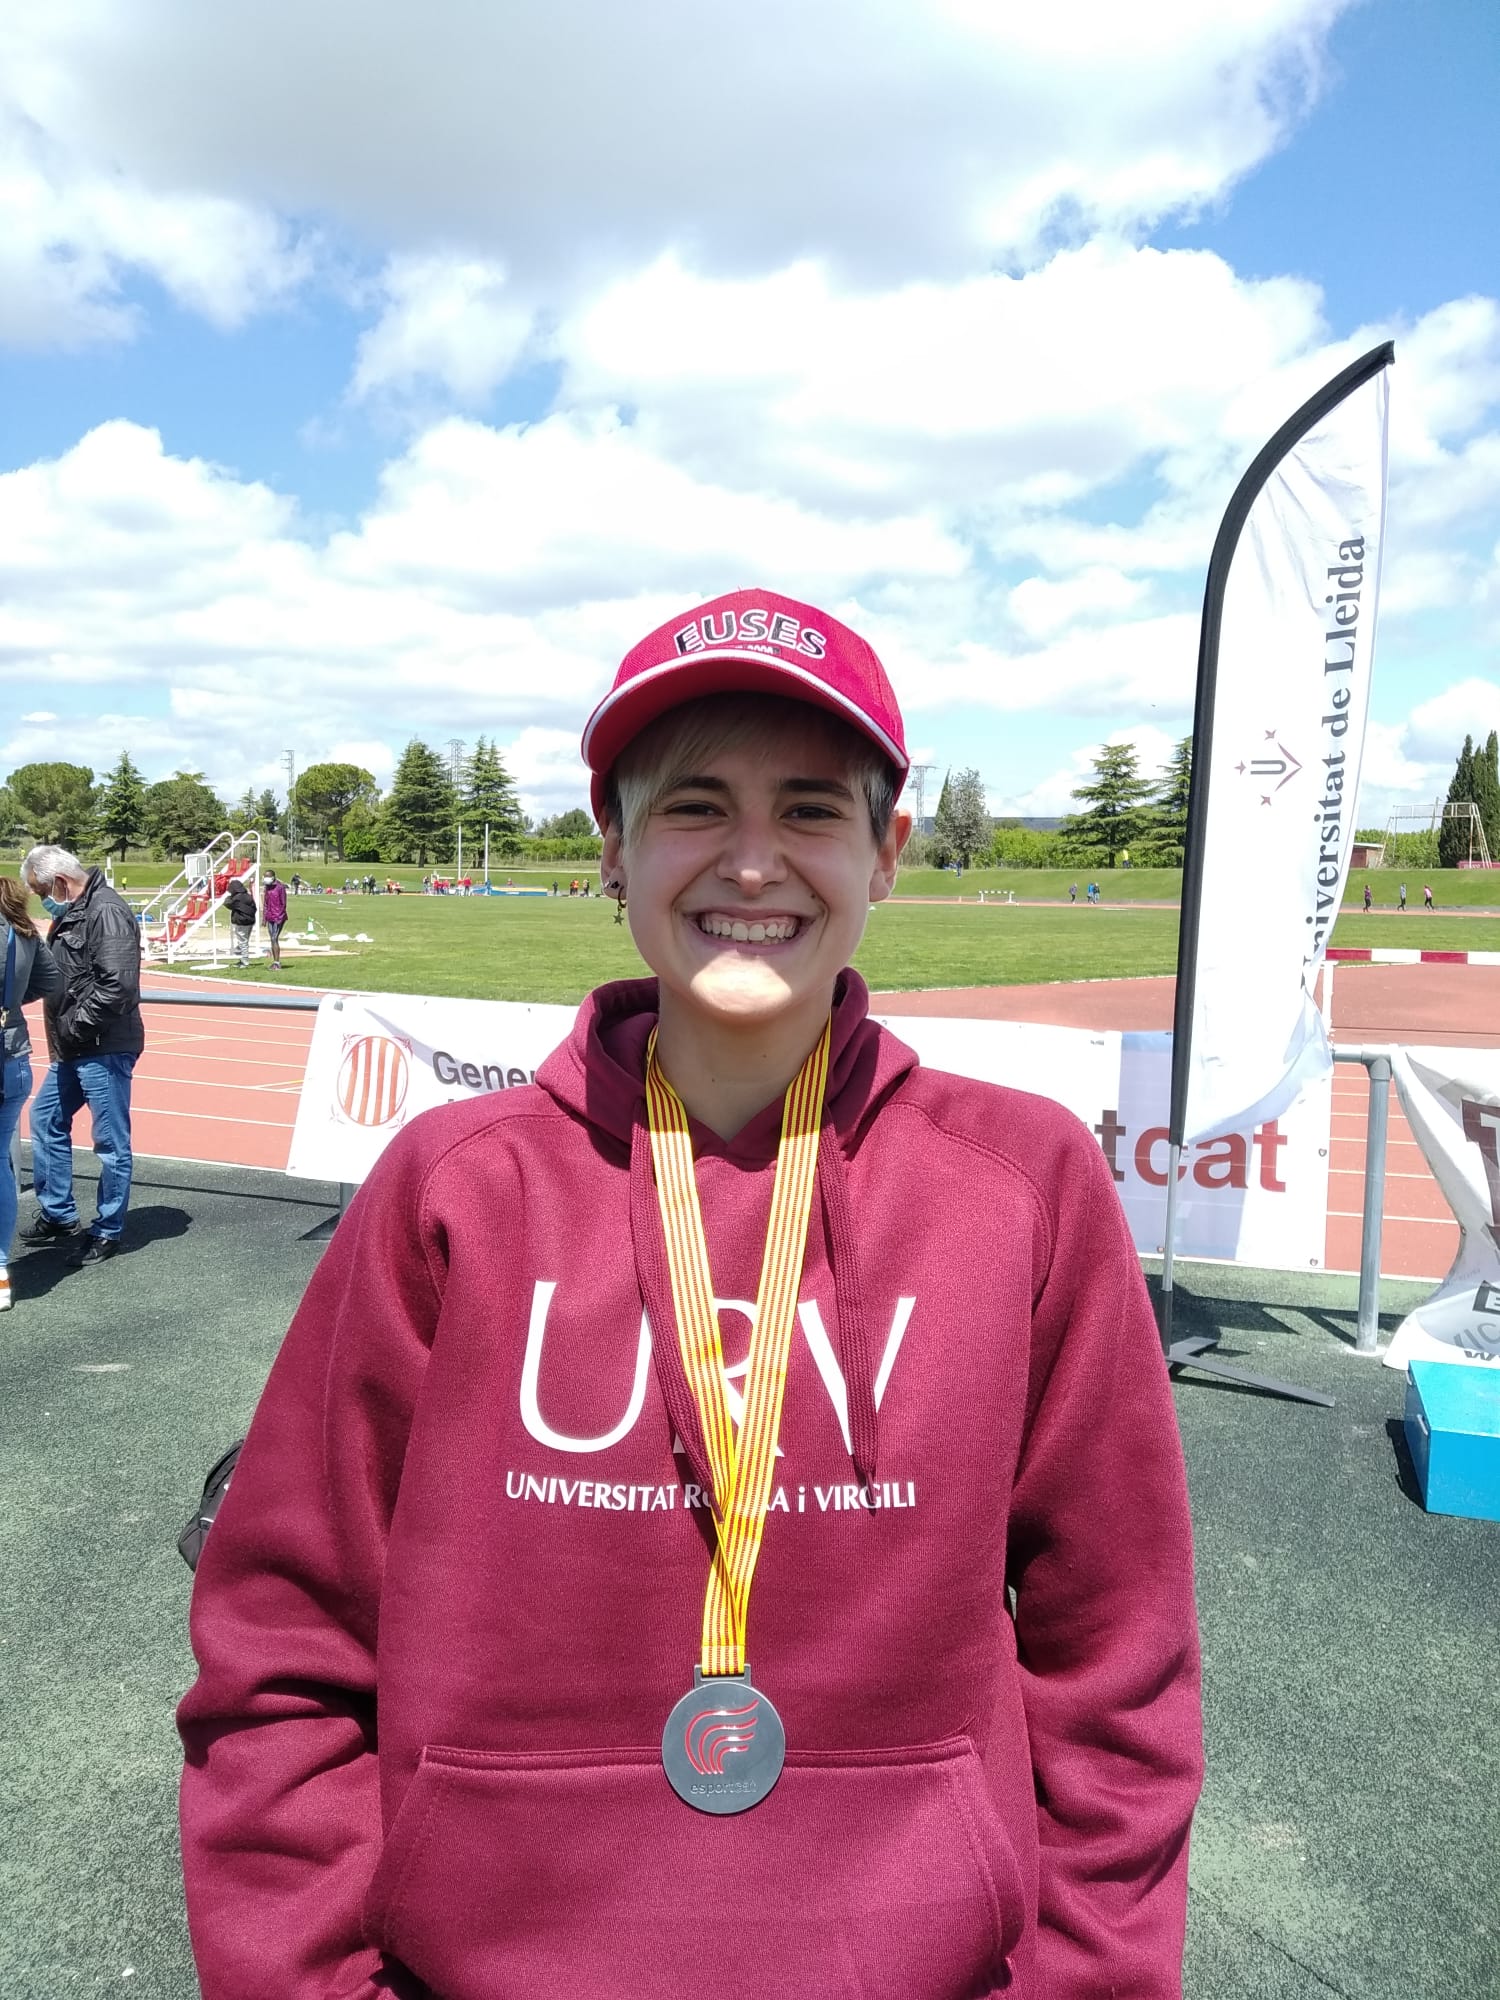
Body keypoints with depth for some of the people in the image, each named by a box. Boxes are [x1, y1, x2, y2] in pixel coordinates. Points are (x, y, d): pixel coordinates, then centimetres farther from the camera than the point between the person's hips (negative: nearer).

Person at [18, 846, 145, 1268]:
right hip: (73, 1050, 11)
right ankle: (57, 1215, 33)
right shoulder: (70, 913, 15)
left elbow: (115, 985, -24)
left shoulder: (107, 912, -16)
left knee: (110, 1140, 0)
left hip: (106, 1049, -11)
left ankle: (108, 1233, 11)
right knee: (45, 1120, 19)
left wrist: (74, 1027, -15)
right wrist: (63, 1034, 7)